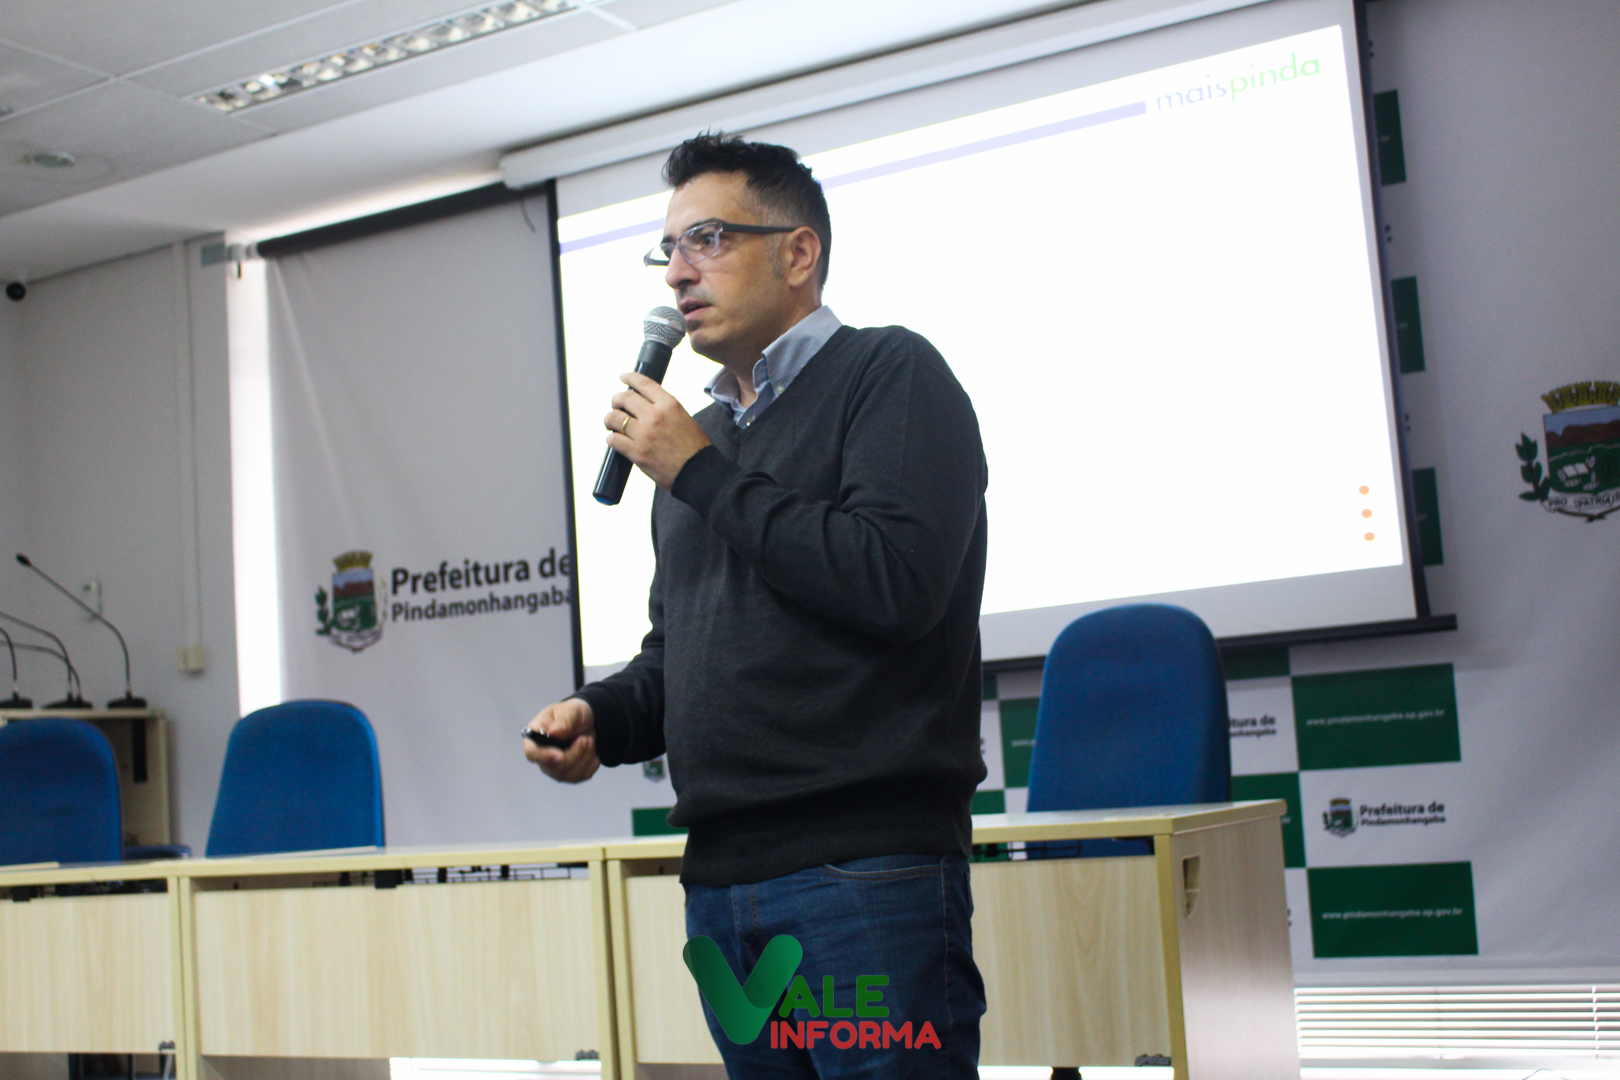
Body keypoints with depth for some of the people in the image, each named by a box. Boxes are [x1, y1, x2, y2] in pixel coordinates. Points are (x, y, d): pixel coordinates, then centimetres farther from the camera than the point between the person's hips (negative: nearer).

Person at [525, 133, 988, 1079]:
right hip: (723, 878, 7)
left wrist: (705, 474, -10)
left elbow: (897, 582, -18)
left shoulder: (889, 374, -2)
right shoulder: (701, 432, 20)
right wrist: (602, 717, 6)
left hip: (865, 865, -7)